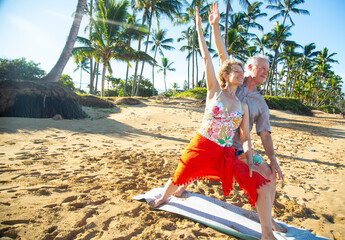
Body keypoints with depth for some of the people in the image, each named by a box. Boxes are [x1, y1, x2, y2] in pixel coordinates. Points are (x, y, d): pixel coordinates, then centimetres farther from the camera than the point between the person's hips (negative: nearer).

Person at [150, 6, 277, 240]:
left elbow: (246, 137, 9)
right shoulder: (214, 91, 1)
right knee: (180, 177, 13)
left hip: (226, 155, 3)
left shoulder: (243, 106, 10)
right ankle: (164, 197, 48)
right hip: (201, 147, -3)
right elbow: (207, 58, -3)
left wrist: (249, 160, -7)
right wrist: (199, 30, -2)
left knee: (263, 185, -5)